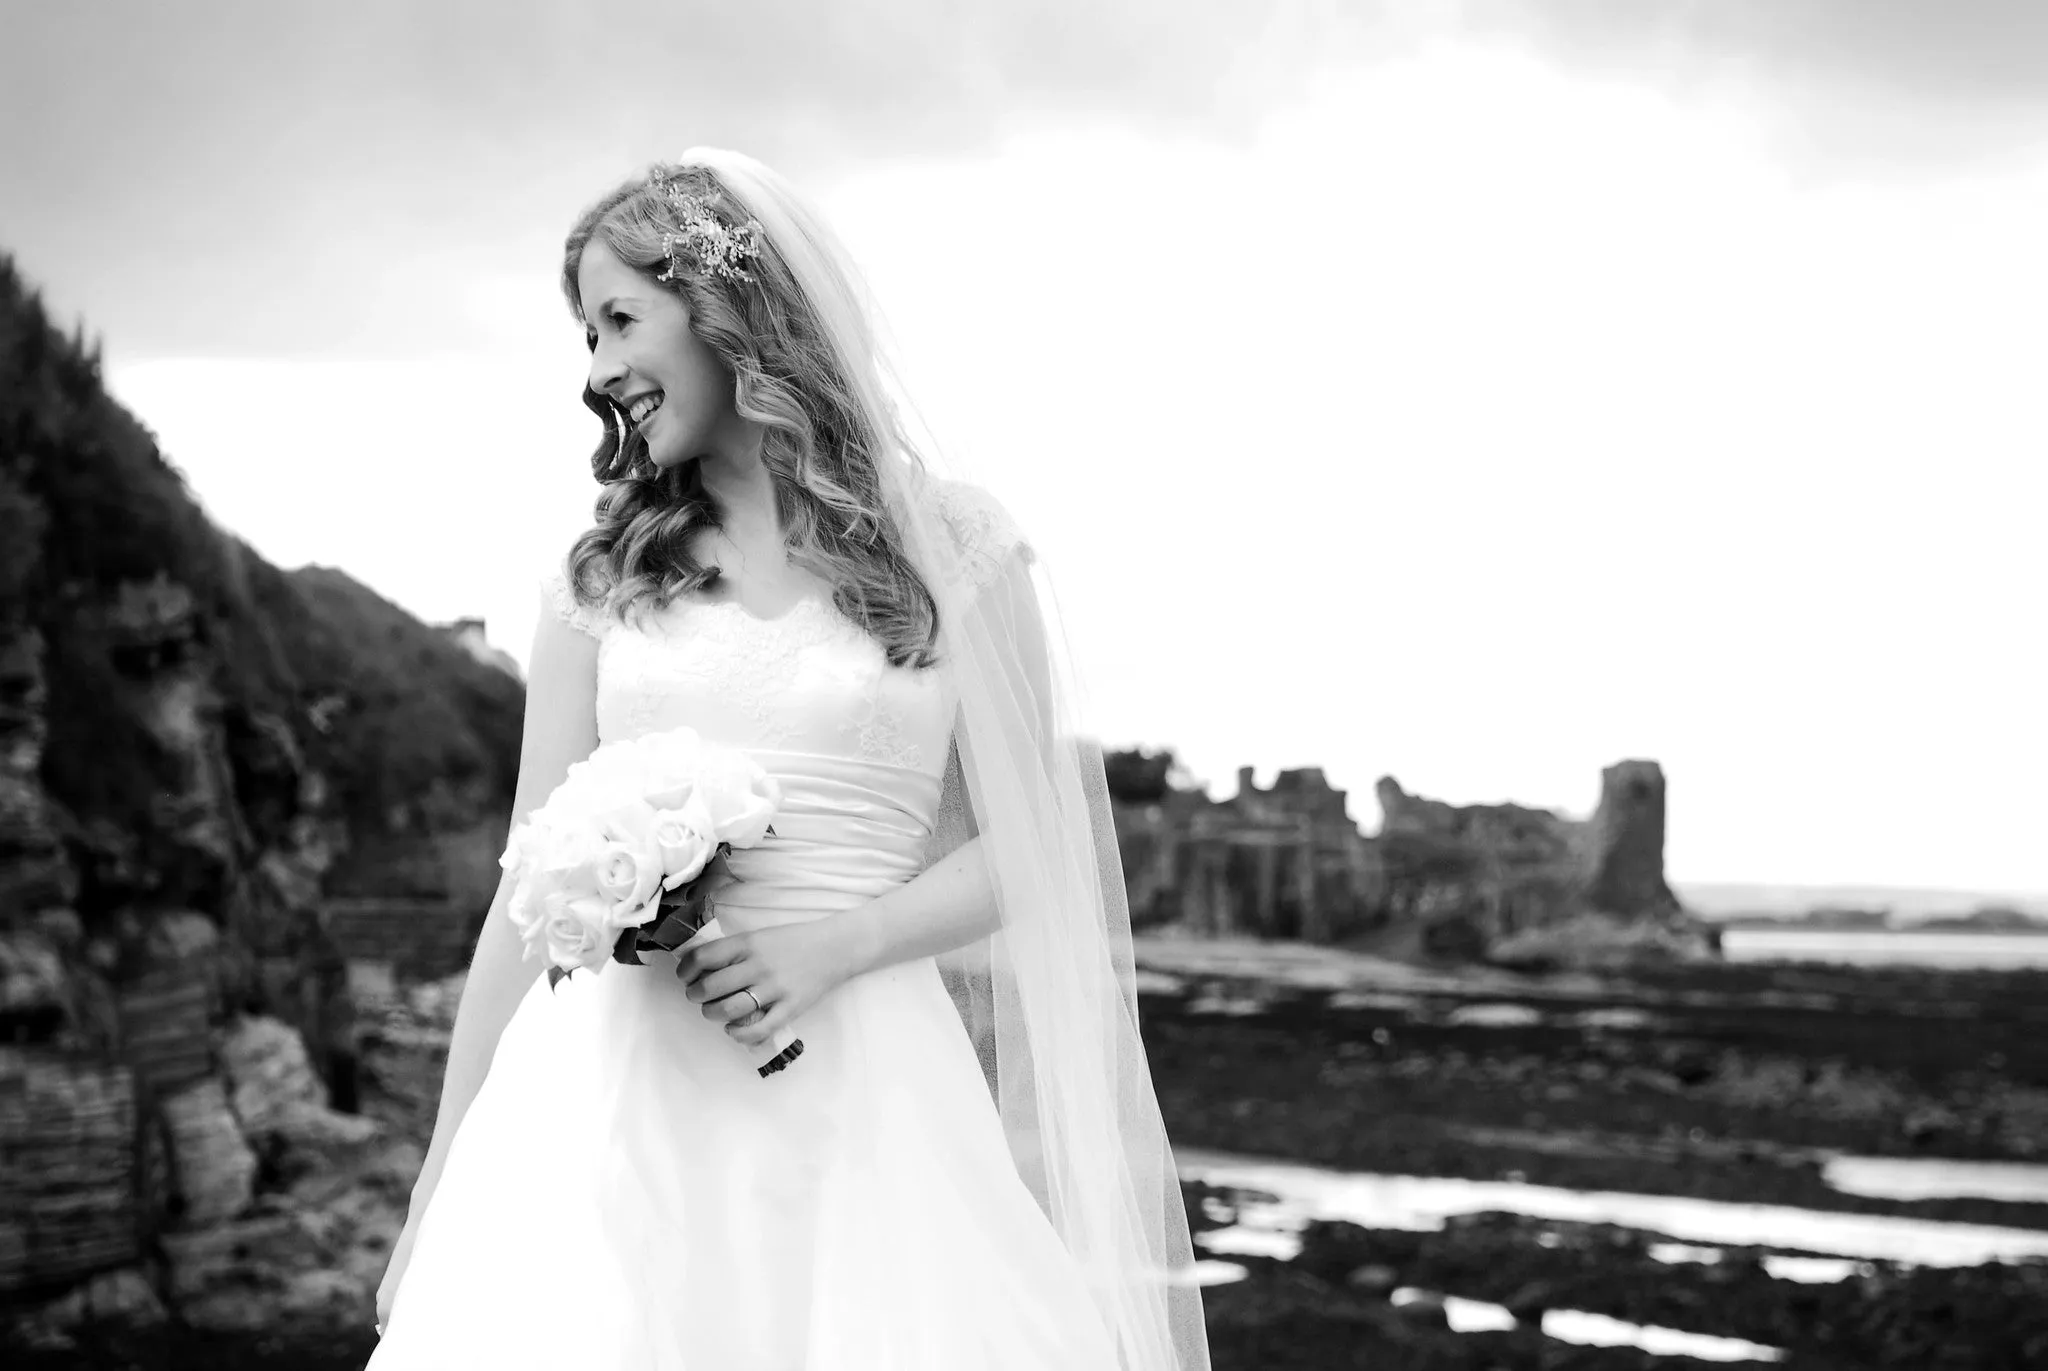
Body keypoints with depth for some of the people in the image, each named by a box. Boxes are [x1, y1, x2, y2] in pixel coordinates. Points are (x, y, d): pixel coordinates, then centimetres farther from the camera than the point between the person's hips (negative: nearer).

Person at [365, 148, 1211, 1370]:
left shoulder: (952, 546, 4)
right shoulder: (602, 578, 10)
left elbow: (1026, 847, 5)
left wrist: (834, 947, -12)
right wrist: (445, 1178, 9)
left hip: (862, 1107, -2)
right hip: (615, 1090, 2)